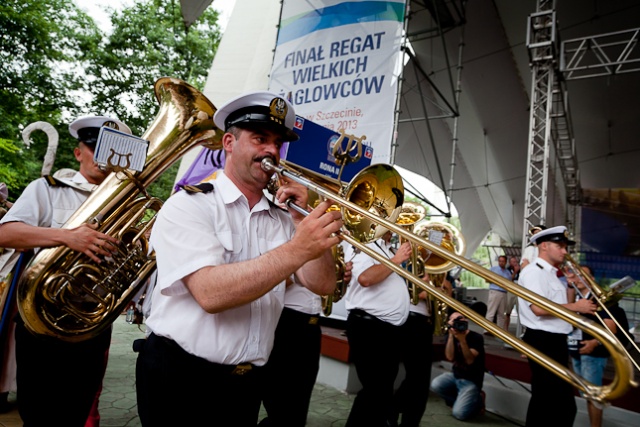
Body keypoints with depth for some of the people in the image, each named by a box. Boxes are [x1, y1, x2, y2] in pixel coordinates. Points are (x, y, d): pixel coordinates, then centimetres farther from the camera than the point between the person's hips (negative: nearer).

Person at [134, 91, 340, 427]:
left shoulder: (282, 220, 6)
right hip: (180, 376, -5)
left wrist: (305, 220, -12)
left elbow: (322, 285, -2)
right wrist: (298, 249, -32)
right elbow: (211, 293, -25)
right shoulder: (188, 205, -10)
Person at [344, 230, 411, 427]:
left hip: (391, 328, 9)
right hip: (369, 326, -9)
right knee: (375, 390, -6)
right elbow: (365, 278, -26)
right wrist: (396, 260, -16)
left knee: (384, 390, 16)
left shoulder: (390, 251, 20)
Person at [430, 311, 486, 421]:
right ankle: (461, 400, 3)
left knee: (459, 413, -20)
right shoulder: (451, 336, 0)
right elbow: (450, 357, -16)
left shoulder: (476, 337, -13)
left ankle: (477, 400, 11)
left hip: (471, 381, -5)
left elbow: (470, 360, -24)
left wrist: (462, 340, -35)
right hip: (455, 376, 5)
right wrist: (451, 335, -23)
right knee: (435, 385, -24)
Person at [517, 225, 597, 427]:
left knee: (545, 398, 20)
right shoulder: (534, 271, -15)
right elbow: (539, 308, -27)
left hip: (554, 342, 10)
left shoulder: (551, 274, 16)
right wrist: (576, 306, -17)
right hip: (543, 342, -10)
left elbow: (561, 306, 20)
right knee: (563, 403, -3)